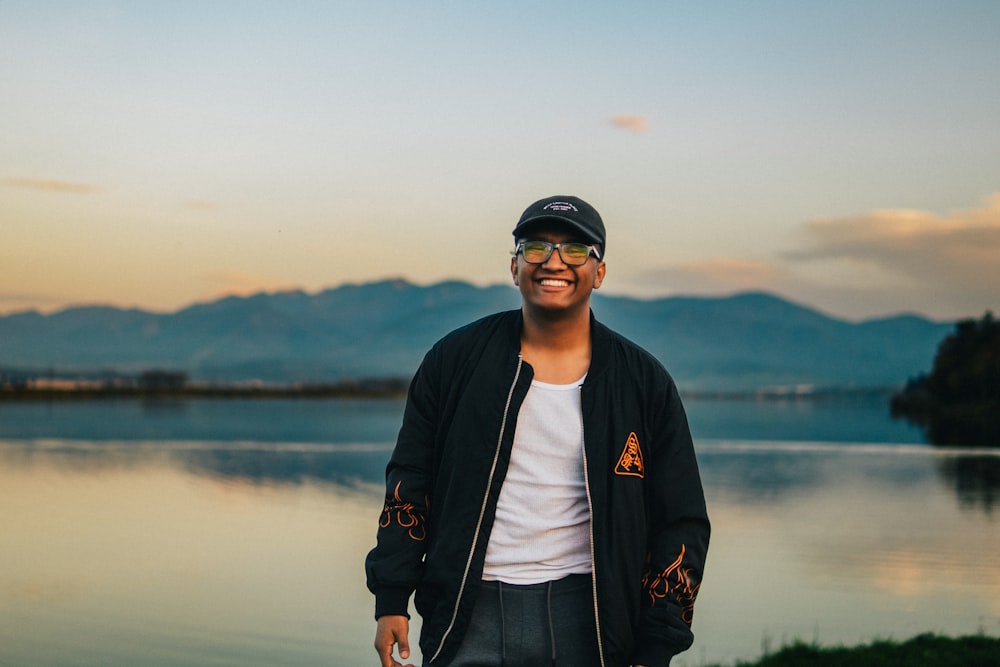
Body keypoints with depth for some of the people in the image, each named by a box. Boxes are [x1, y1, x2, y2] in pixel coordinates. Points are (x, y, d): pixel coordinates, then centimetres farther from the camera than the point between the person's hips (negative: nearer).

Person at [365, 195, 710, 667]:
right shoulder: (456, 359, 3)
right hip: (473, 615, 0)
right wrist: (391, 600, 2)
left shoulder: (644, 382, 2)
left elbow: (680, 525, 4)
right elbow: (410, 482, 8)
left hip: (584, 615, 0)